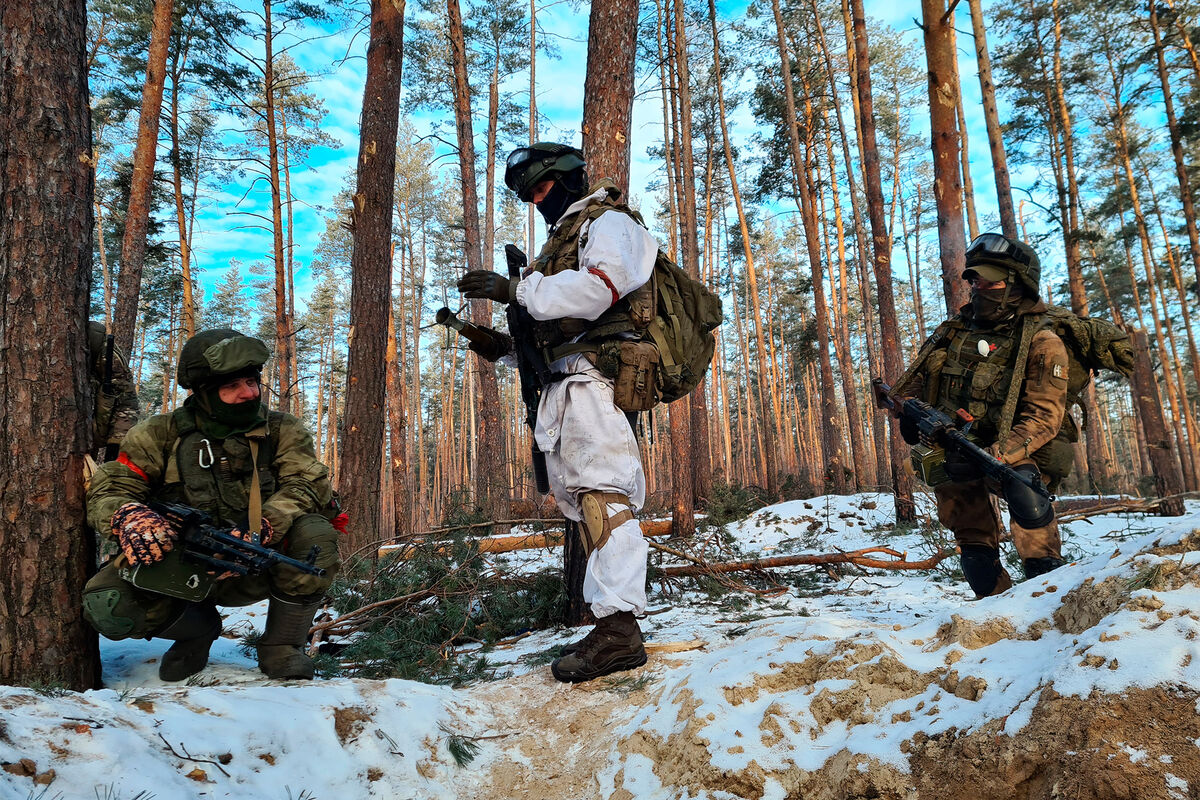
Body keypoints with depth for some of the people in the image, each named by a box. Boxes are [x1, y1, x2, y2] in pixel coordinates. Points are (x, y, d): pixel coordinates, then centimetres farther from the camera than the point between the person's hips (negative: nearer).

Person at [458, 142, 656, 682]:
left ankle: (619, 626, -22)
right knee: (582, 500, 4)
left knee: (601, 491, -18)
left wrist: (516, 289, -16)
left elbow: (601, 287, -18)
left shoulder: (608, 222, 5)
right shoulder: (561, 239, 33)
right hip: (564, 382, 9)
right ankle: (608, 625, 7)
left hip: (595, 373, -9)